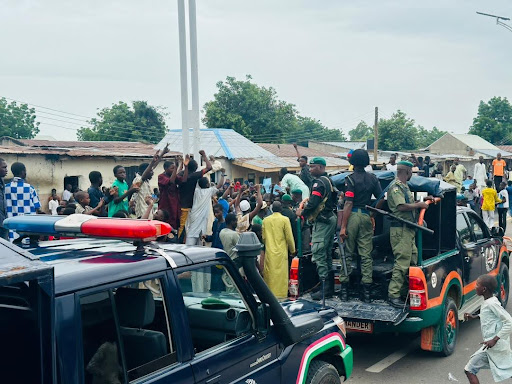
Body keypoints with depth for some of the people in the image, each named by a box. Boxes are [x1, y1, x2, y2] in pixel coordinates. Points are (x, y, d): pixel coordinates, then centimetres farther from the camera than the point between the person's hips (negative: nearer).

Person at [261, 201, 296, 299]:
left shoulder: (265, 220, 4)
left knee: (269, 272, 9)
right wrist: (292, 250, 8)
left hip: (269, 251, 3)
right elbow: (289, 237, -5)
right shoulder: (285, 219, -6)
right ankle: (281, 293, 2)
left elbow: (263, 237, 9)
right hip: (281, 251, -3)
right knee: (281, 273, 1)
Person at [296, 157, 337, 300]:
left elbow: (313, 203, -22)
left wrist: (302, 212, -5)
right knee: (327, 254, 14)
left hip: (322, 221, -11)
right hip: (331, 218, 11)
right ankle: (330, 287, 18)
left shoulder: (319, 182, -14)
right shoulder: (329, 181, 18)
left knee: (318, 253, -10)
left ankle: (326, 288, -11)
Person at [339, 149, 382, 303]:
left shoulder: (350, 179, -9)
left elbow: (348, 204, -14)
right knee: (366, 255, 6)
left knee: (347, 254, 5)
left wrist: (343, 226, -13)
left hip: (352, 216, -4)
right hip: (366, 217, 4)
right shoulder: (373, 178, 7)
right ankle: (367, 290, 7)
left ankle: (344, 289, 8)